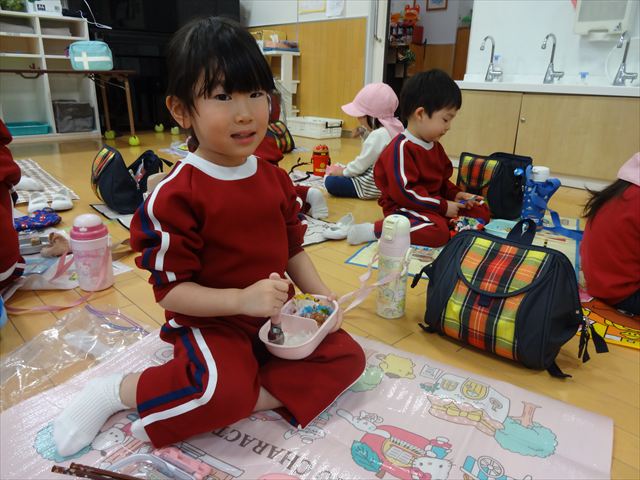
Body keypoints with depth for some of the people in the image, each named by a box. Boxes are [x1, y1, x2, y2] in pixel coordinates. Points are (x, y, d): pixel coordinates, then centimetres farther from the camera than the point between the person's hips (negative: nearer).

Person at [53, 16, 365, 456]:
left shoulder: (276, 179, 3)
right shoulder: (175, 195, -17)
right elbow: (170, 290, -16)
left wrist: (322, 295, -6)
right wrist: (242, 299, -28)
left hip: (277, 315, 7)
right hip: (211, 322, -6)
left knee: (347, 356, -5)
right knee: (225, 388, -33)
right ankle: (117, 391, -3)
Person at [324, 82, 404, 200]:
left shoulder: (378, 135, -25)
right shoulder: (394, 127, 4)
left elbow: (361, 165, -18)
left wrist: (343, 171, -2)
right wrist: (365, 131, 7)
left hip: (372, 185, -10)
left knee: (330, 182, -16)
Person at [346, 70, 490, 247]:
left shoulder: (434, 146, 12)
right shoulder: (401, 148, -19)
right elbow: (404, 192, -26)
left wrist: (455, 194, -1)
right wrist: (442, 206, -21)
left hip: (433, 207, 9)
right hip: (404, 208, -9)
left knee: (480, 210, 11)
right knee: (438, 232, -37)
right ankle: (374, 230, -24)